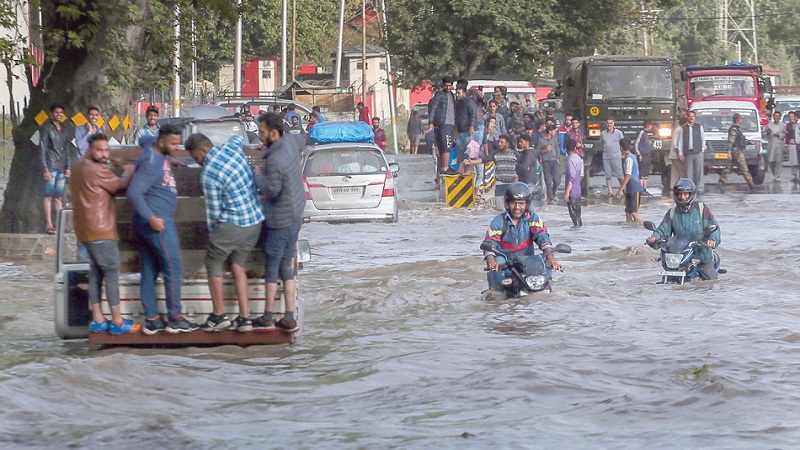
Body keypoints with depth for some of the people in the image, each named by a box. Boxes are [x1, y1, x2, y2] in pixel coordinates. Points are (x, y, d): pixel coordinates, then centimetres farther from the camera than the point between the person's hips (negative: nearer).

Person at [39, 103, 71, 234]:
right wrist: (45, 169, -11)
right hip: (51, 166, -5)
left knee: (58, 197, 6)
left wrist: (68, 167, 10)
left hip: (62, 168, 5)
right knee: (49, 196, -6)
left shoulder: (64, 130, 16)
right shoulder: (46, 128, -2)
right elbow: (42, 149, -5)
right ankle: (48, 224, -6)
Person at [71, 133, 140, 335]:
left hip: (86, 230, 10)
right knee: (112, 273, -4)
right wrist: (128, 172, 10)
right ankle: (117, 322, -3)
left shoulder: (80, 166, 10)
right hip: (100, 231, -10)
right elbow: (120, 185, -8)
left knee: (96, 273, 13)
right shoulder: (97, 171, -19)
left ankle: (98, 320, 15)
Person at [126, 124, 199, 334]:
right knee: (173, 269, -4)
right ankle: (175, 319, -1)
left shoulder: (153, 146, 8)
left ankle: (151, 320, 10)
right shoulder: (151, 164, -21)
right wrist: (152, 218, -30)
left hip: (151, 222, 10)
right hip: (157, 224, -10)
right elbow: (133, 193, -27)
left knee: (149, 271, 8)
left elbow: (145, 139, 35)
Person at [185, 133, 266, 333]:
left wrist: (212, 234, 6)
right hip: (255, 221, 7)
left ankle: (219, 316, 13)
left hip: (232, 224, -7)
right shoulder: (232, 147, 1)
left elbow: (213, 210, -9)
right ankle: (244, 318, 11)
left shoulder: (208, 175, -17)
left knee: (213, 263, 9)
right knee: (238, 265, 15)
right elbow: (239, 139, 28)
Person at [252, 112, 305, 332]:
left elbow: (273, 190, -25)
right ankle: (289, 318, 11)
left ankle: (267, 318, 12)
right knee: (286, 267, 12)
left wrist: (257, 177, -10)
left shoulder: (274, 160, -24)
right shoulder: (289, 145, 4)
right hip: (295, 216, 9)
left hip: (279, 222, -9)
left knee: (271, 268, 3)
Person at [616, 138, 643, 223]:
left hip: (634, 189, -10)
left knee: (634, 212, -10)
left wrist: (620, 189, -20)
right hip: (630, 190, 10)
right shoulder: (631, 157, 15)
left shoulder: (629, 158, -15)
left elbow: (628, 176, -21)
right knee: (628, 212, 8)